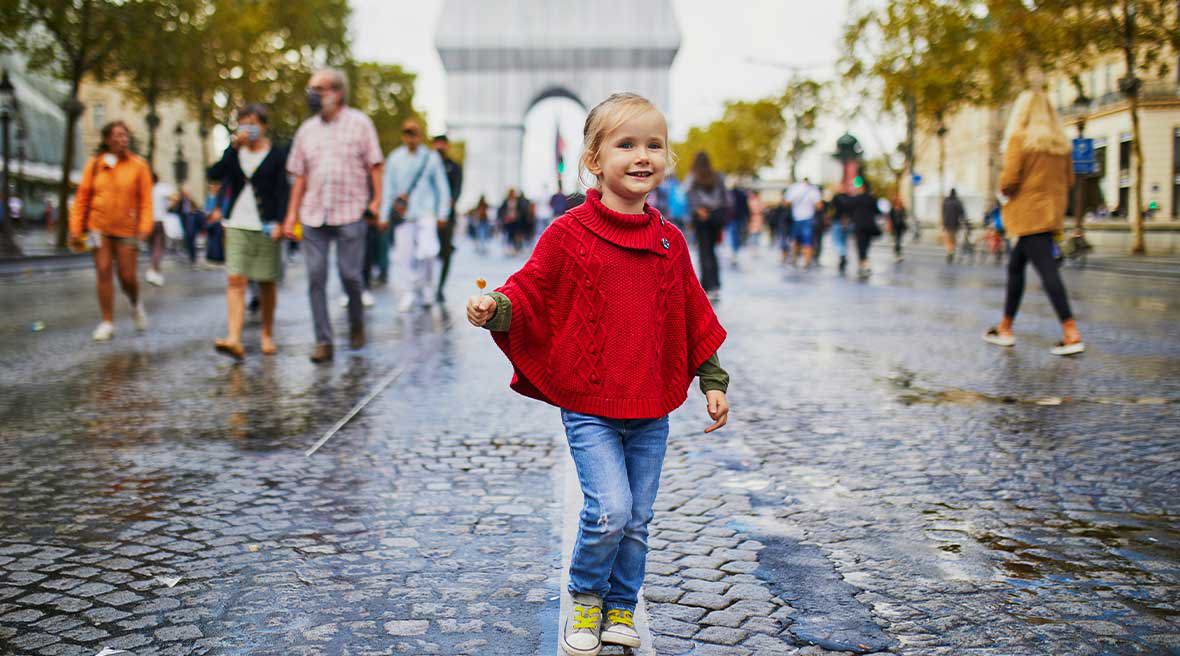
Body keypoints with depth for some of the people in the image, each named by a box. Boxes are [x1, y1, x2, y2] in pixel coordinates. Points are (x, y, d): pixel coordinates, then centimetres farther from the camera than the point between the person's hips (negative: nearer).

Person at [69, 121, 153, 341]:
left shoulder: (138, 165, -1)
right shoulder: (94, 164, 4)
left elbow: (146, 199, -3)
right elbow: (82, 198, 6)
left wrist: (145, 227, -13)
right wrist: (76, 228, 3)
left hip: (126, 228, -1)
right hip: (99, 226, 1)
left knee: (127, 276, -2)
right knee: (103, 272, -1)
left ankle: (136, 304, 30)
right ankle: (107, 323, 6)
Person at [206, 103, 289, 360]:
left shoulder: (276, 154, 2)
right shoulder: (234, 153, 11)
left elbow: (283, 191, -3)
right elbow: (214, 174, -5)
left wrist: (279, 222, -16)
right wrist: (234, 147, -11)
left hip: (266, 227, -2)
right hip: (237, 225, 2)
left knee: (266, 282, 6)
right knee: (235, 281, -10)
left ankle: (267, 335, 23)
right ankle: (233, 339, -18)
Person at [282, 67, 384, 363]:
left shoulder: (359, 123, 4)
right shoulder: (307, 129, 13)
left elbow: (374, 165, 2)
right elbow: (299, 176, 14)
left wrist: (376, 200, -8)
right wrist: (291, 214, 8)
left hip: (350, 213, -3)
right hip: (313, 215, 3)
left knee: (349, 274, -4)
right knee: (315, 277, -3)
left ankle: (356, 324, 24)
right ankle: (323, 341, 2)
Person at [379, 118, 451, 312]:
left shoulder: (432, 157, 5)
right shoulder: (394, 158, 7)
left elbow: (442, 187, 9)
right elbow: (388, 189, 11)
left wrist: (442, 215, 4)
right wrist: (384, 216, 9)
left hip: (426, 212, -1)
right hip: (403, 214, 2)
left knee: (427, 251, -15)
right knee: (403, 253, -2)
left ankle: (425, 286, 10)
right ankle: (407, 292, 12)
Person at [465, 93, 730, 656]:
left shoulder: (669, 241, 6)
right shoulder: (569, 234, -7)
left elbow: (693, 314, 14)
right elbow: (531, 292, -4)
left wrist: (712, 380, 13)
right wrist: (495, 309, -25)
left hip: (651, 409, 4)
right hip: (588, 405, -4)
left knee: (638, 520, 11)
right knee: (610, 510, -14)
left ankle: (621, 610, 32)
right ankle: (585, 599, 15)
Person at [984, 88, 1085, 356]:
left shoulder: (1020, 139, -11)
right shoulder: (1061, 143, 9)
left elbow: (1008, 181, -16)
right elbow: (1069, 180, 14)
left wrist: (1005, 190, 5)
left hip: (1029, 215, -8)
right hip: (1052, 212, 8)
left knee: (1047, 271, -11)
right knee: (1015, 266, 18)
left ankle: (1072, 334, -17)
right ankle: (1005, 327, 24)